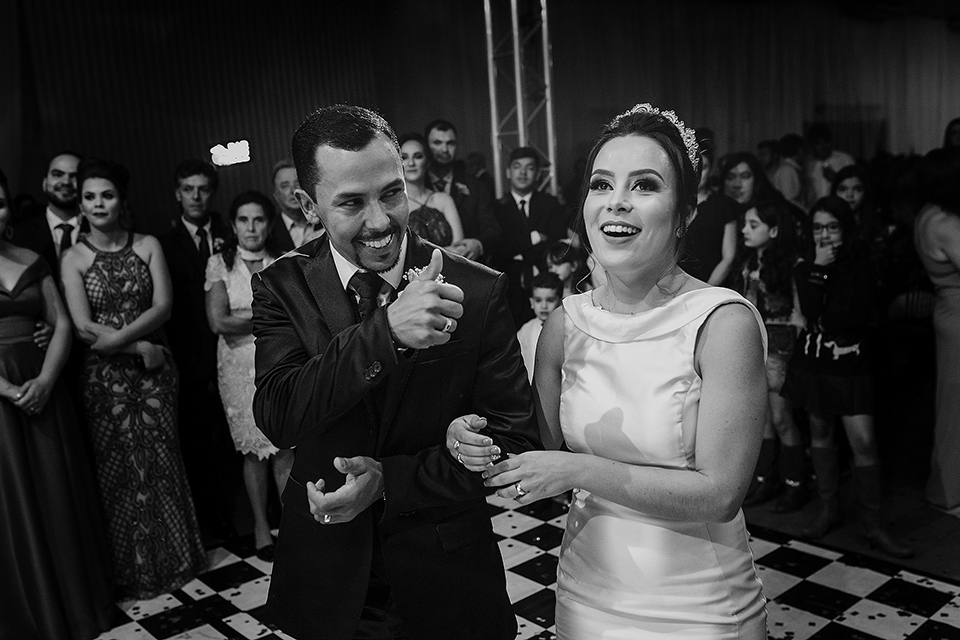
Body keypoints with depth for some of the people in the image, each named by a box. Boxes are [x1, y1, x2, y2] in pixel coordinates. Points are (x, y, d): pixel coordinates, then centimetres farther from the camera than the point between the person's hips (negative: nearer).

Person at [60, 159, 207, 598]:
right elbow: (83, 328, -9)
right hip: (105, 377, -1)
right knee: (118, 468, 8)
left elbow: (162, 307, -8)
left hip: (155, 370, 1)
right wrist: (139, 348, -12)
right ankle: (134, 567, 25)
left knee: (162, 461, 9)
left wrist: (116, 337, -17)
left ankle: (174, 557, 27)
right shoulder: (73, 258, -2)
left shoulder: (148, 246, 3)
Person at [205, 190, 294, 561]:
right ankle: (261, 526, 23)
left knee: (286, 449, -1)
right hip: (240, 367, -1)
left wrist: (245, 318, -10)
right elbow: (218, 321, -7)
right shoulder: (220, 263, 3)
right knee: (255, 451, 6)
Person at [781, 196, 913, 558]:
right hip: (812, 362, 3)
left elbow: (858, 317, -15)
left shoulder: (862, 267, -4)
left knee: (864, 442, -7)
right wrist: (819, 269, -14)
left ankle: (872, 524, 5)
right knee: (820, 434, 12)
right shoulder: (804, 267, 3)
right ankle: (828, 508, 27)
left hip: (850, 365, -3)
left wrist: (823, 320, -13)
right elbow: (810, 311, -13)